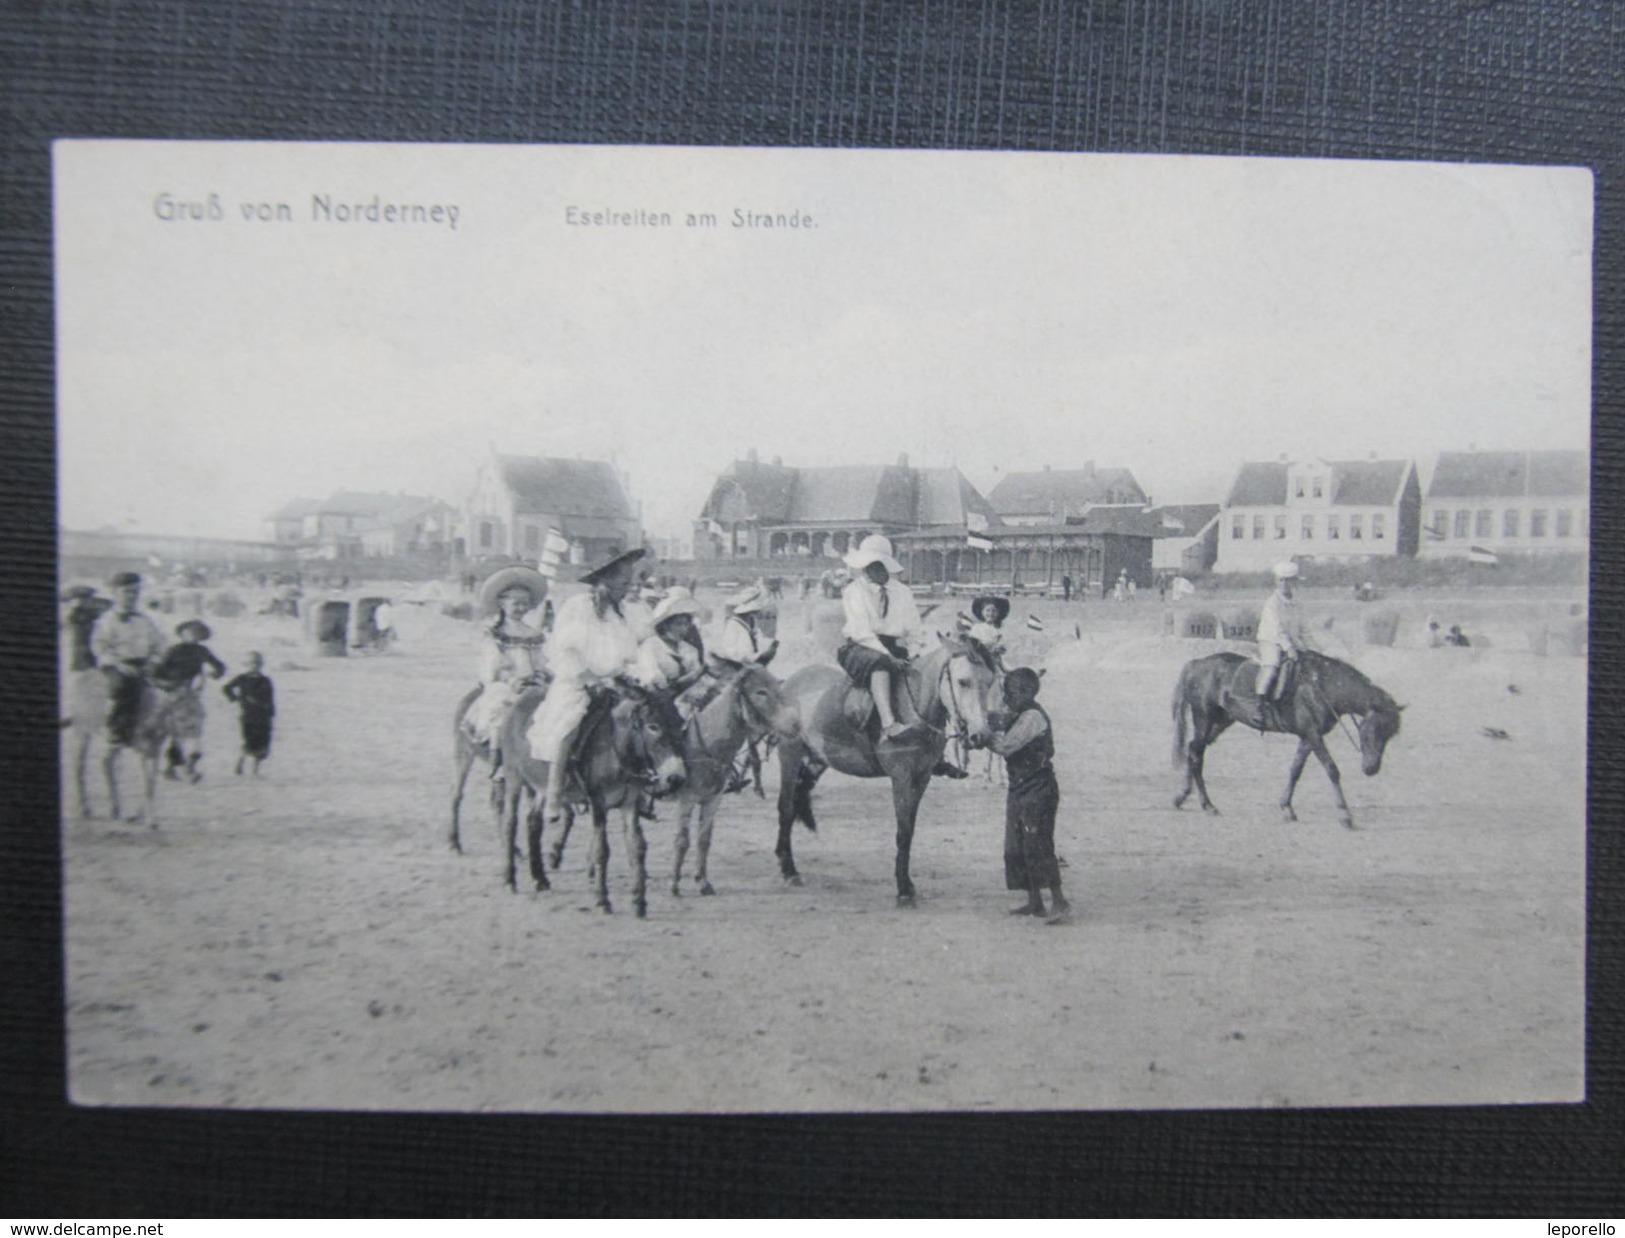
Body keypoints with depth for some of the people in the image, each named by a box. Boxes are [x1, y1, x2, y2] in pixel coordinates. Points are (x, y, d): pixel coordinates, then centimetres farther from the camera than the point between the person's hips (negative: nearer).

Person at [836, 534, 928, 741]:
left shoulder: (902, 592, 11)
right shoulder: (854, 591, 0)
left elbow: (915, 631, 13)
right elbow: (861, 632, -11)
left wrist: (912, 655, -5)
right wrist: (889, 657, -20)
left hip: (895, 648, 6)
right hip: (861, 648, -6)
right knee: (879, 663, -35)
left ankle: (916, 719, -30)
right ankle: (888, 724, -46)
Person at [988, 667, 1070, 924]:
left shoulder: (1032, 716, -17)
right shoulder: (1016, 715, 13)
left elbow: (1005, 746, -23)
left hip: (1037, 790, -10)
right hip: (1020, 788, 10)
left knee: (1037, 845, -11)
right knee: (1017, 847, 11)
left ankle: (1059, 901, -7)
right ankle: (1034, 901, 19)